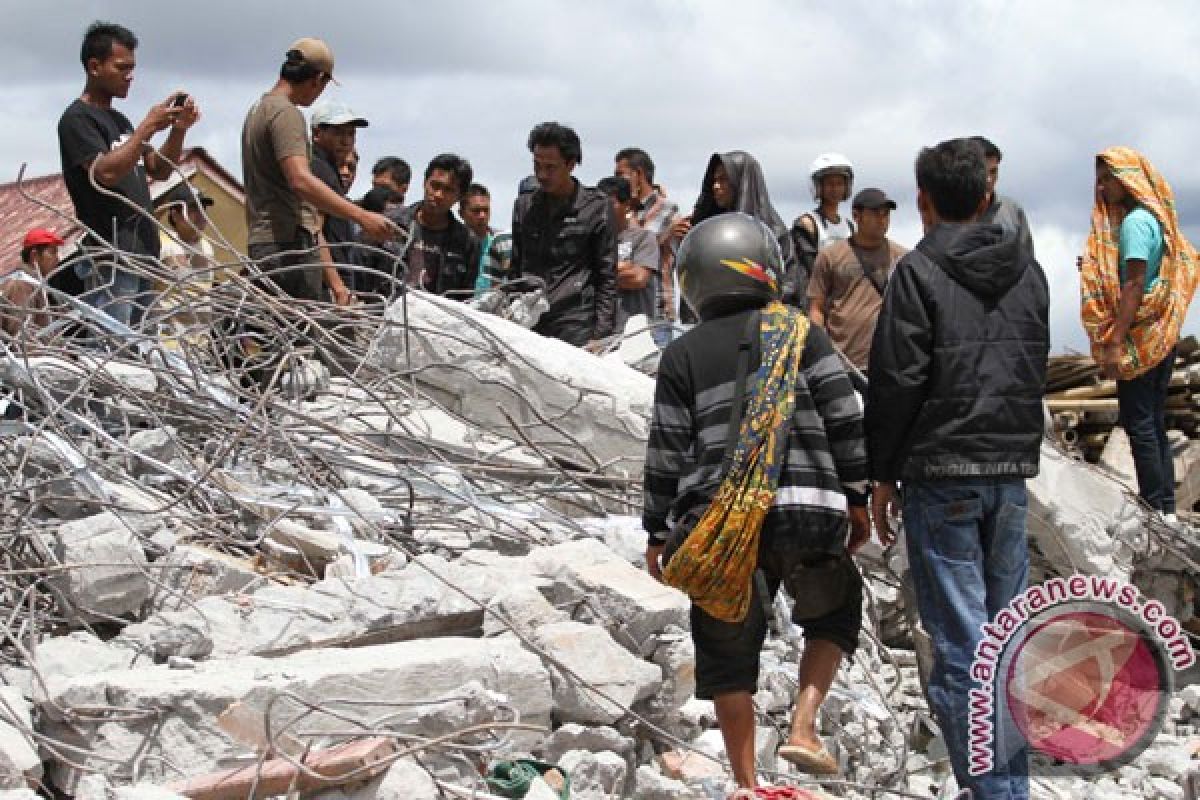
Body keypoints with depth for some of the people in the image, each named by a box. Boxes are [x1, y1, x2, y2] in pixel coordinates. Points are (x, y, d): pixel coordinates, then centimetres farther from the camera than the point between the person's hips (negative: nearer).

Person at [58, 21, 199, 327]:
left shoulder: (119, 121, 20)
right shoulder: (77, 118, -5)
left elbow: (159, 171, 19)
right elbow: (107, 173, -18)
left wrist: (179, 129, 3)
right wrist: (147, 127, -16)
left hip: (141, 252, 9)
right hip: (110, 258, -9)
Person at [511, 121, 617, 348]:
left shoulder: (596, 207, 2)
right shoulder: (524, 205, 15)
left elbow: (607, 278, 2)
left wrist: (599, 336, -6)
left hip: (576, 331, -4)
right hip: (527, 328, 4)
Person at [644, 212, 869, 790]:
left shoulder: (683, 355, 7)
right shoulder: (799, 332, 5)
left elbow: (667, 452, 6)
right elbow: (845, 421, 2)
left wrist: (658, 533, 14)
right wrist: (857, 498, 11)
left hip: (717, 522, 1)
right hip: (808, 509, -1)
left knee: (729, 651, 12)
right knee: (834, 612, 24)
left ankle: (746, 784, 14)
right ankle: (803, 727, 6)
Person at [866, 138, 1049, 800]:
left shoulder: (919, 272, -8)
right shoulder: (1027, 270, 10)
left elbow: (896, 380, -10)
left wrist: (883, 475, -3)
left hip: (942, 476, -6)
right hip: (1013, 472, 6)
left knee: (960, 642, -3)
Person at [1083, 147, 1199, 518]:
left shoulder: (1135, 221, -14)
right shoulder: (1153, 219, 14)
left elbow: (1134, 285, -21)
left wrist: (1115, 343, -23)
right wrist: (1100, 268, 18)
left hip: (1140, 336, -9)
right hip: (1162, 336, 9)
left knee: (1138, 423, -6)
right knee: (1155, 423, 12)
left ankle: (1154, 509, -6)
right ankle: (1166, 508, 14)